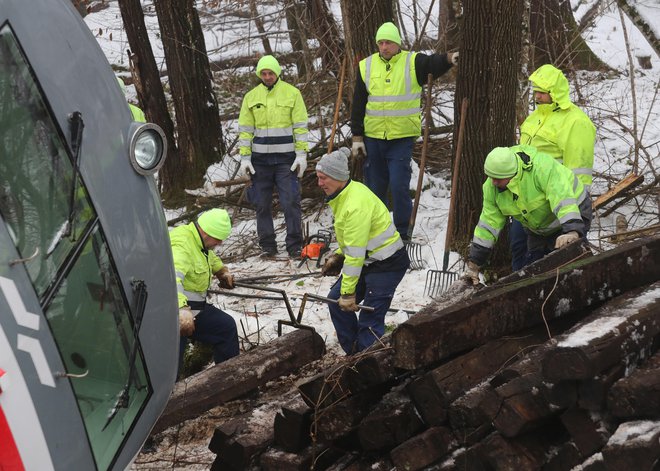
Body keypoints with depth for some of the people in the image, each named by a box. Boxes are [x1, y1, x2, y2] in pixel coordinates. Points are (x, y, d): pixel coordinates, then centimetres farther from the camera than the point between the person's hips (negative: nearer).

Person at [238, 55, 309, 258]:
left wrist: (301, 154, -7)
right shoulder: (251, 97, 7)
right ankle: (267, 245, 14)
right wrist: (244, 157, 0)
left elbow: (300, 126, 0)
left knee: (291, 202, -6)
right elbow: (245, 129, 7)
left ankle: (295, 245, 1)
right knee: (263, 204, 5)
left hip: (286, 157, -2)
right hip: (260, 159, 2)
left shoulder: (292, 93, 1)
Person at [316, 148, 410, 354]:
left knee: (369, 321, -10)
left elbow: (355, 253, -27)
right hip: (368, 261, 10)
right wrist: (338, 256, 10)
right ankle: (353, 354, 21)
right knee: (336, 299, 11)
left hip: (387, 265, -10)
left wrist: (348, 292, -23)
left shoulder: (356, 204, -28)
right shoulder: (342, 195, 4)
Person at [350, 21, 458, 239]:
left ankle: (402, 233, 5)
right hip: (373, 138, 3)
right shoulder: (366, 66, 5)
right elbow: (358, 105, 7)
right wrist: (357, 137, 4)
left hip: (402, 138, -3)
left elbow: (434, 63, -22)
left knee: (399, 187, -8)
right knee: (375, 187, 11)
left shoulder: (413, 62, -2)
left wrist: (449, 58, -44)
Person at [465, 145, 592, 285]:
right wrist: (473, 263, -10)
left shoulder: (541, 167, -36)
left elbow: (563, 200, -45)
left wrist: (573, 232, -60)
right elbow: (488, 223, -9)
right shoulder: (491, 186, -14)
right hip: (538, 229, 7)